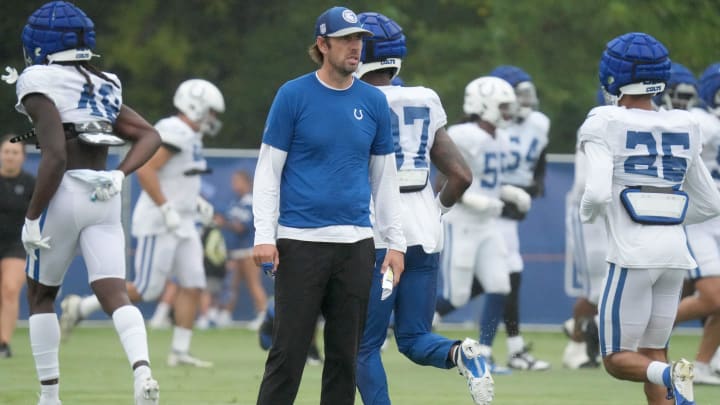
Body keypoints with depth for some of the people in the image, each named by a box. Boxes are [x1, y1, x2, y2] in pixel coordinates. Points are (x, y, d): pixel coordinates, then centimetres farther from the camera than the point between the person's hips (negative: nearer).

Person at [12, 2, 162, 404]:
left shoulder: (41, 87, -8)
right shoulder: (104, 88, 15)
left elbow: (55, 156, -17)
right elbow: (150, 136, 14)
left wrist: (32, 217, -13)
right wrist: (120, 175, 3)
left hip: (65, 195, -5)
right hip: (105, 200, 5)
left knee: (41, 295, 14)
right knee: (115, 295, -3)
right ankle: (142, 369, -28)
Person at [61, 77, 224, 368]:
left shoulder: (189, 136, 14)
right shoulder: (174, 132, -17)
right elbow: (145, 170, -25)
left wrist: (196, 202, 15)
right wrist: (167, 210, -24)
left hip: (181, 225, 10)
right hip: (159, 224, -10)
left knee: (193, 286, 3)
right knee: (146, 290, -6)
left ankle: (180, 351, 6)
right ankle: (81, 307, 8)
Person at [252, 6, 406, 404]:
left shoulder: (374, 102, 8)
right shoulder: (293, 96, -2)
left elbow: (384, 177, 13)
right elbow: (268, 171, -1)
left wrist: (394, 241, 8)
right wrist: (264, 235, -10)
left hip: (356, 244, 4)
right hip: (300, 241, -4)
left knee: (345, 355, 7)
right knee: (287, 354, -4)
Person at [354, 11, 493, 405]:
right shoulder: (425, 106, 9)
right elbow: (461, 175, 6)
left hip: (377, 238, -5)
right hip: (425, 234, 5)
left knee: (365, 347, 7)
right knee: (414, 338, 13)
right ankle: (461, 354, -18)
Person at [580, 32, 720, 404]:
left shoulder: (604, 126, -7)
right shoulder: (682, 130, 10)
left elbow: (597, 193, -18)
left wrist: (587, 212, 4)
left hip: (632, 253, -5)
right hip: (675, 251, 5)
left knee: (618, 360, 4)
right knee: (652, 354, 17)